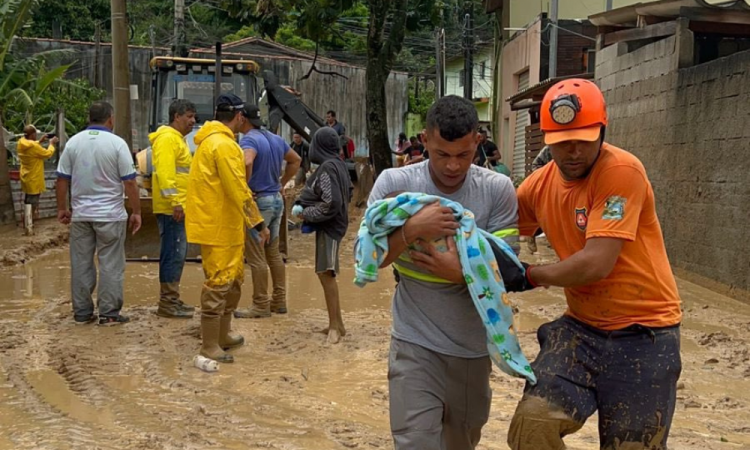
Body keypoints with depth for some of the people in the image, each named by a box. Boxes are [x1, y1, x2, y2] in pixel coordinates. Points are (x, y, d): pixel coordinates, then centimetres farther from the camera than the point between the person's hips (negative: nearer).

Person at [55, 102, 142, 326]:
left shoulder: (73, 142, 2)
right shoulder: (117, 143, -8)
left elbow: (62, 179, 5)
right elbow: (129, 182, -9)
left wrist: (62, 208, 16)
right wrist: (136, 212, -2)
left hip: (80, 214, 4)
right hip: (110, 214, -4)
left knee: (81, 264, 10)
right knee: (110, 265, 3)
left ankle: (82, 312, 16)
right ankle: (109, 313, 5)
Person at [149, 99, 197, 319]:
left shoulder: (177, 139, 22)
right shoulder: (168, 138, -12)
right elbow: (165, 171, -22)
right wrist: (175, 201, -26)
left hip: (178, 207, 11)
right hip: (172, 208, -11)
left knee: (177, 254, 14)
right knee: (173, 254, -9)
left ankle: (172, 299, 21)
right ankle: (167, 303, -5)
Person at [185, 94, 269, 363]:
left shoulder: (210, 141, 15)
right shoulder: (224, 145, -18)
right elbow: (239, 191, -21)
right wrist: (259, 224, -16)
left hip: (226, 225, 11)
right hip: (218, 227, -11)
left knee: (234, 280, 20)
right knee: (219, 283, -5)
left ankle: (223, 335, 31)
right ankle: (209, 346, 2)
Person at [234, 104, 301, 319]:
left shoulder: (249, 140, -14)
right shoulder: (275, 139, 11)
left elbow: (247, 162, -35)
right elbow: (295, 160, 23)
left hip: (258, 201, -9)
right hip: (277, 200, 9)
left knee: (256, 257, -2)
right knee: (273, 253, 16)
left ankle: (261, 305, 3)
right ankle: (279, 301, 21)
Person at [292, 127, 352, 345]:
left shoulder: (327, 167, -18)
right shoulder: (339, 164, 9)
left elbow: (331, 203, -24)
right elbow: (348, 193, 19)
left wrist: (306, 214, -11)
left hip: (328, 226, -10)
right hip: (334, 223, 10)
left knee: (326, 273, -10)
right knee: (326, 273, 14)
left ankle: (335, 326, -8)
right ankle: (336, 323, 20)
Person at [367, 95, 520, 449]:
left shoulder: (497, 189, -7)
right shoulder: (394, 183, -9)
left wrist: (463, 273, -26)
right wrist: (412, 229, -25)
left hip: (473, 346, 2)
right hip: (416, 345, -2)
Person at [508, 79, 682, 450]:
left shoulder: (622, 171, -19)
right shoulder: (538, 185, 1)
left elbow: (596, 264, -24)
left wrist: (529, 276, -11)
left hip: (644, 333, -5)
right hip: (582, 327, 5)